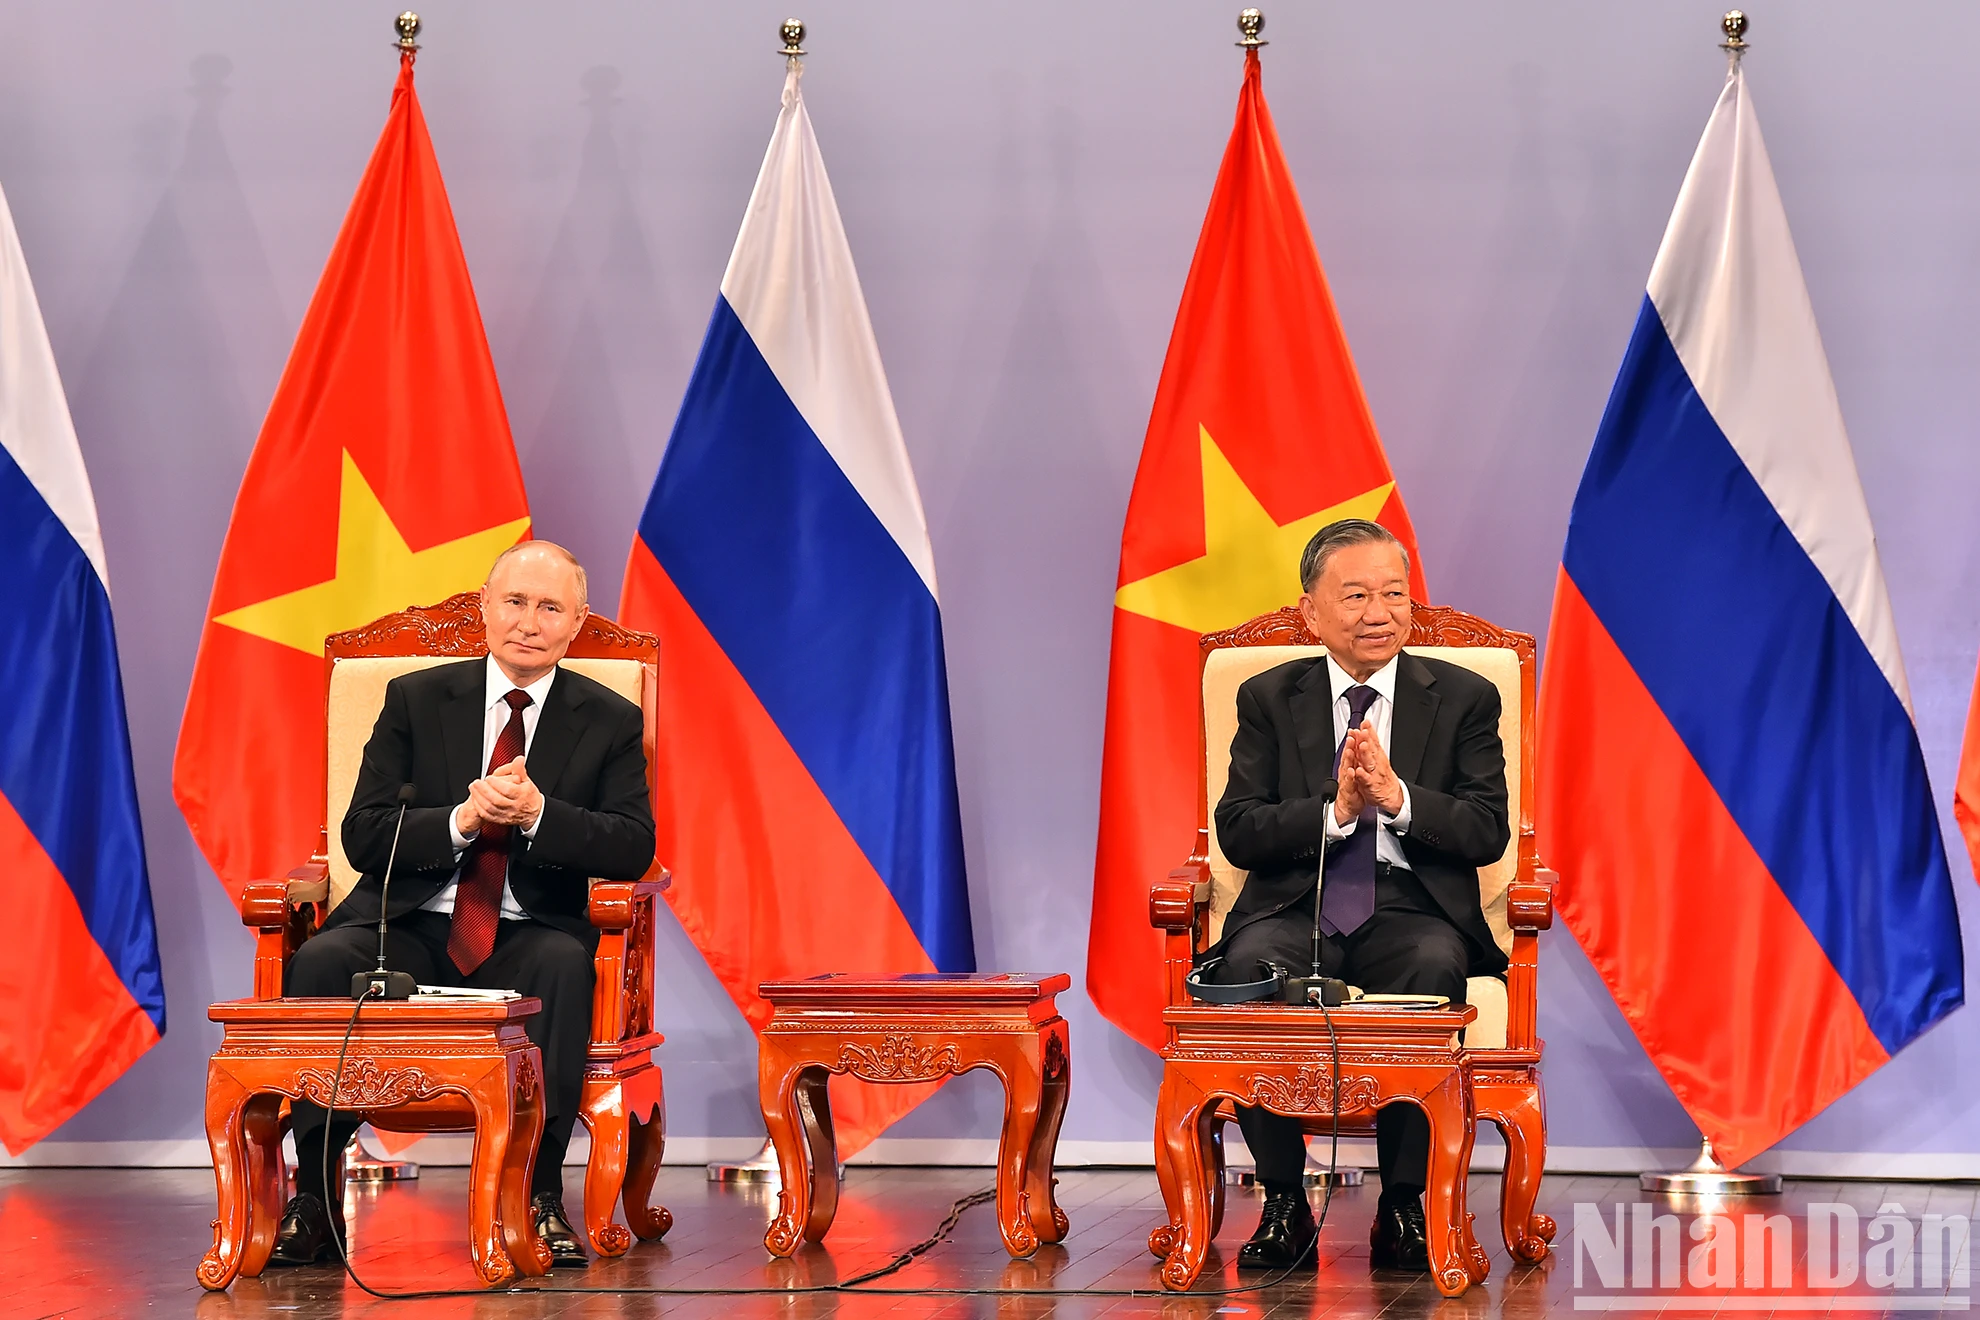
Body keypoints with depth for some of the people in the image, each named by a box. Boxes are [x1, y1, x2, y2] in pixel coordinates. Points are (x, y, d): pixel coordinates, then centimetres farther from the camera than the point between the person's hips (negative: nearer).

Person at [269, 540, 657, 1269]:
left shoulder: (609, 722, 8)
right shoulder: (415, 699, 8)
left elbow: (633, 848, -5)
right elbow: (363, 837, 0)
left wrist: (536, 814, -22)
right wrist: (464, 819, -18)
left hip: (528, 937, -1)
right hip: (411, 927, 1)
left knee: (563, 964, -35)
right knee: (321, 960, -30)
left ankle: (541, 1194, -27)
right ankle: (313, 1198, -22)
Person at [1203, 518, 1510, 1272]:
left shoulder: (1464, 699, 9)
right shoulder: (1269, 699, 11)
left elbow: (1488, 832, 0)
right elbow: (1238, 832, 1)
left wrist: (1396, 798, -16)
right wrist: (1337, 811, -15)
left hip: (1411, 910, -1)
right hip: (1297, 909, 1)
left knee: (1435, 965, -35)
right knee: (1246, 966, -33)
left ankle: (1402, 1204, -22)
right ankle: (1284, 1203, -19)